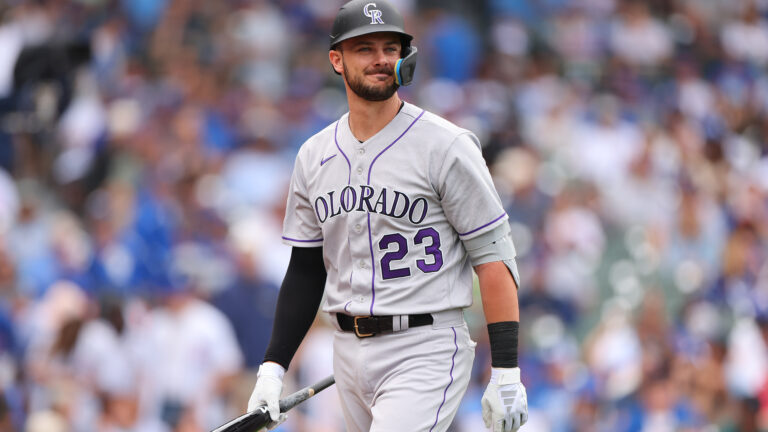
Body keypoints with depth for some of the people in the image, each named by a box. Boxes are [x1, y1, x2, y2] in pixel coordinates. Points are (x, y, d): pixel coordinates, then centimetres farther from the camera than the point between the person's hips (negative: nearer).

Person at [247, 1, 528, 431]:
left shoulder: (445, 145, -7)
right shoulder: (314, 156, 10)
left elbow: (494, 255, -9)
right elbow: (306, 270, 16)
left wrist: (506, 373, -15)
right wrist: (273, 367, 8)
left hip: (426, 349, -6)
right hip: (350, 354, 6)